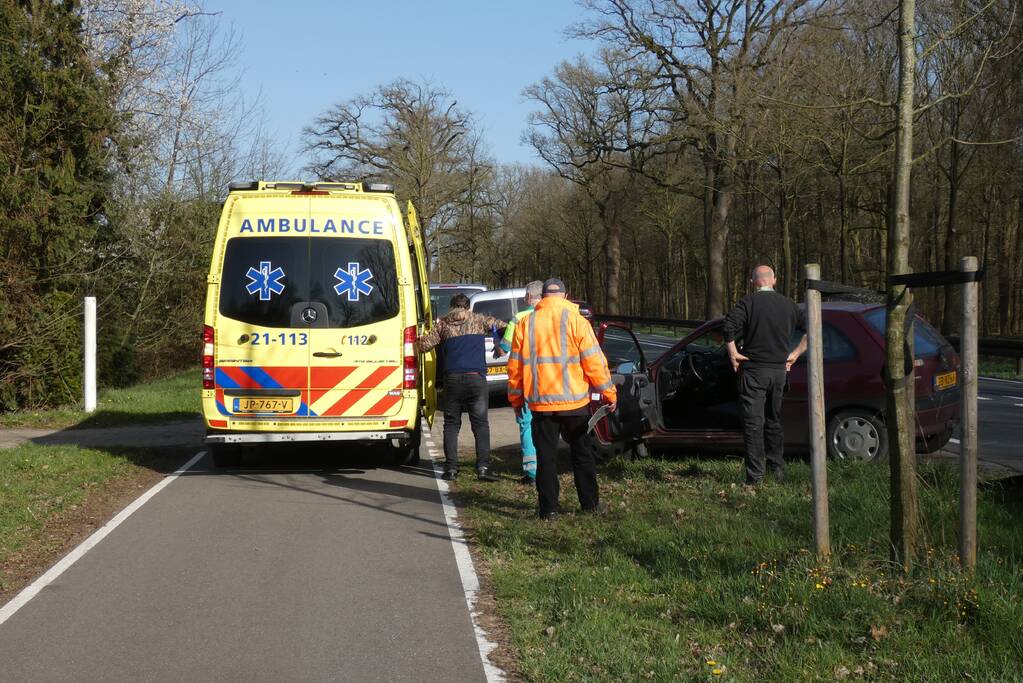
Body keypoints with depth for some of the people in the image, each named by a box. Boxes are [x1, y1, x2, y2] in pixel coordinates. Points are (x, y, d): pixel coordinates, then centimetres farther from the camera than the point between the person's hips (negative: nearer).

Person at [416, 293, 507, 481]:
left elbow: (423, 345, 5)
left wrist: (418, 341, 27)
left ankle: (451, 468, 3)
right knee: (480, 424, 0)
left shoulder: (443, 324, 9)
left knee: (451, 424, 9)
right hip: (476, 378, -1)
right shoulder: (479, 320, 8)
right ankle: (483, 467, -11)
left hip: (452, 378, 1)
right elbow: (503, 325, 14)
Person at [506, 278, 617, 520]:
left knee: (546, 457, 6)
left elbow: (515, 366, 7)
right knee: (583, 454, 13)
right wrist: (609, 392, 2)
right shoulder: (575, 320, -5)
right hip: (574, 401, -1)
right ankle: (590, 504, 18)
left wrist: (516, 398, 18)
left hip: (541, 403, 1)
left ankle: (549, 509, 5)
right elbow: (594, 361, -7)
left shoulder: (526, 324, 3)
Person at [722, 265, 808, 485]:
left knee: (753, 423, -3)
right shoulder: (788, 304, 7)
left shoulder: (748, 302, -8)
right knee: (774, 420, 19)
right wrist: (794, 354, 12)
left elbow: (729, 326, -23)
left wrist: (733, 353, -11)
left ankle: (755, 475, -6)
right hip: (779, 370, 5)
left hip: (754, 371, -5)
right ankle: (778, 469, 25)